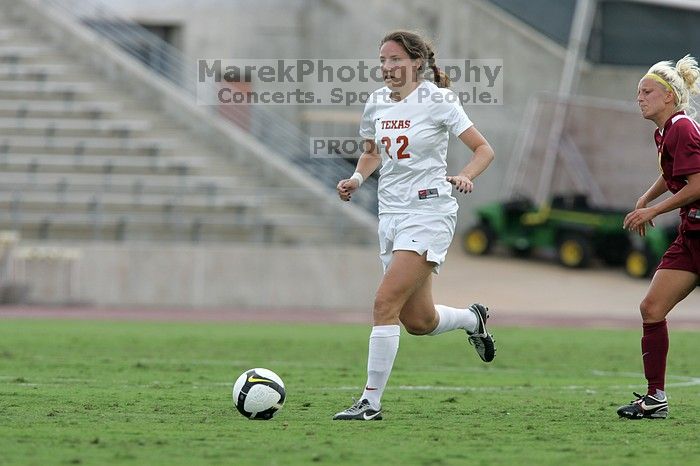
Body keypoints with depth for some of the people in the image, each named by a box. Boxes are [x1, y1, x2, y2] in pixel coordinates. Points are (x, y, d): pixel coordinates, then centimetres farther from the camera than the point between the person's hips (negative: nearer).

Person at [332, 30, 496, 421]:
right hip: (391, 213, 7)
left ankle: (371, 402, -13)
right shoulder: (377, 103, 8)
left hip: (429, 212, -7)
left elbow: (484, 149, -6)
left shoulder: (437, 102, -9)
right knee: (419, 322, 11)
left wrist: (465, 176, -25)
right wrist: (357, 178, 3)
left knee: (385, 304, -18)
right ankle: (474, 319, 43)